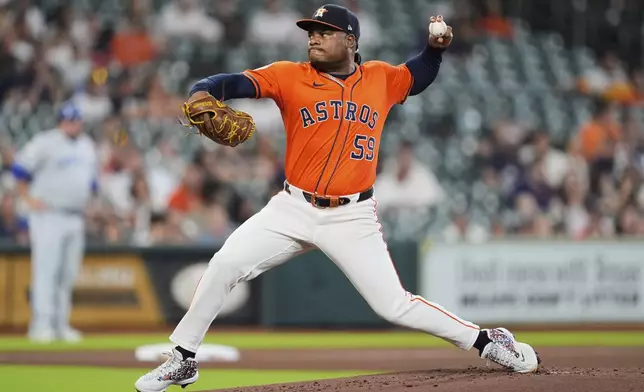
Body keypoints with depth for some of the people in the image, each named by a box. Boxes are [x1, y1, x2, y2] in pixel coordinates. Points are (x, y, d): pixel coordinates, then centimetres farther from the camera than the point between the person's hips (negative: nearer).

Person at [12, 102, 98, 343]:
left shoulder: (87, 146, 15)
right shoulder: (45, 143, -8)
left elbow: (91, 177, 28)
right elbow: (20, 168, -9)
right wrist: (28, 198, -11)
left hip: (76, 217, 7)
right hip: (48, 215, -7)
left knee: (68, 274, 8)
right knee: (46, 270, -10)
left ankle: (61, 324, 15)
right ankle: (41, 324, -10)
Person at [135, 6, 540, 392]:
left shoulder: (381, 79, 4)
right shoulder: (290, 76, -4)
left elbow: (419, 76, 24)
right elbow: (238, 82, -18)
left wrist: (436, 47, 3)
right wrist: (202, 92, -39)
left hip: (352, 219, -1)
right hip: (294, 210, 1)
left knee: (394, 305, -6)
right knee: (224, 265, -12)